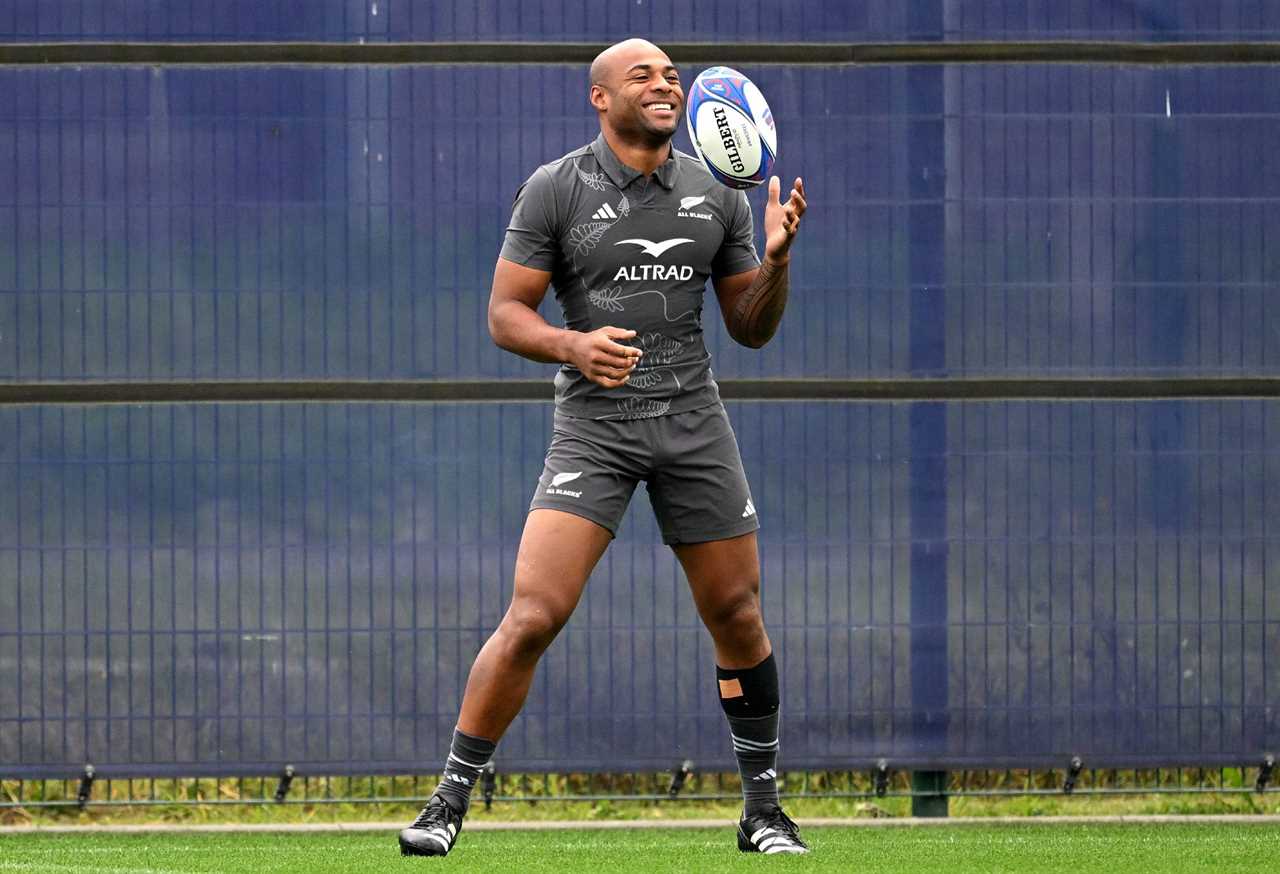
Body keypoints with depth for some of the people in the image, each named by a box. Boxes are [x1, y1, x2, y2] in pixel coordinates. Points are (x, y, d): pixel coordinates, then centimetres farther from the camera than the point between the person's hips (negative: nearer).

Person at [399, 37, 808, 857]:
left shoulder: (715, 194, 8)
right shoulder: (555, 190, -3)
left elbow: (752, 327, 12)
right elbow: (505, 313, -3)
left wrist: (777, 257, -7)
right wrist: (572, 345, -23)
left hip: (693, 419, 4)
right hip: (594, 423, -3)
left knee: (738, 618, 6)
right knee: (534, 615, -15)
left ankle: (764, 807, 22)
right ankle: (451, 800, -6)